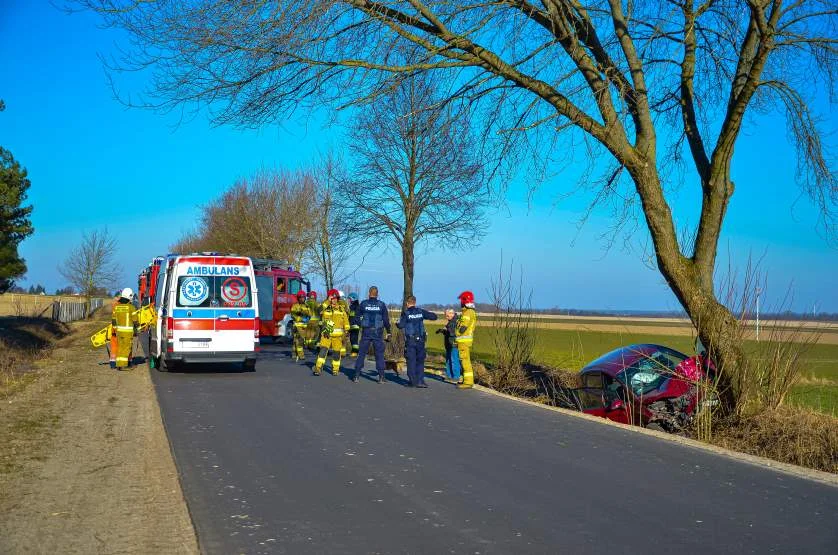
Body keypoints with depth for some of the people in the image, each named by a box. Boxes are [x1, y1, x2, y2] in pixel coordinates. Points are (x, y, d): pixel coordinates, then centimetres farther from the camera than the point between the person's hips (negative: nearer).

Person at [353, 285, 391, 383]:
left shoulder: (363, 304, 0)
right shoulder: (381, 305, -1)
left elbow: (358, 317, 5)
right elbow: (386, 320, 1)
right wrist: (388, 332, 8)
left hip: (366, 332, 0)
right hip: (378, 332, 0)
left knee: (361, 353, 7)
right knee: (379, 354, 5)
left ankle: (356, 376, 6)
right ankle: (381, 377, 3)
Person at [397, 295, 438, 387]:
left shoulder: (405, 313, -4)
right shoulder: (421, 311, 4)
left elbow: (401, 325, -11)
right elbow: (434, 316, 5)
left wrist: (397, 323, 10)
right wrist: (426, 314, 23)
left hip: (410, 340, -2)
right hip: (420, 340, 2)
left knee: (411, 361, 5)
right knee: (420, 360, 8)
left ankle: (413, 381, 6)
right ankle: (420, 381, 2)